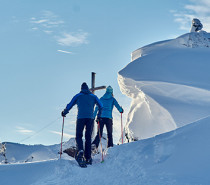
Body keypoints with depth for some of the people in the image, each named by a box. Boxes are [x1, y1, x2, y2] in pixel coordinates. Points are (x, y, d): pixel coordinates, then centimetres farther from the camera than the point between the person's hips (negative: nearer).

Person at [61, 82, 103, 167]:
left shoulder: (78, 96, 15)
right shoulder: (93, 96, 19)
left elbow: (69, 105, 12)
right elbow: (101, 106, 12)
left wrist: (64, 112, 29)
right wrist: (99, 115, 26)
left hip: (81, 117, -2)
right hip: (90, 118, 2)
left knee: (79, 136, 2)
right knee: (88, 137, 8)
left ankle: (80, 150, -29)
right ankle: (88, 158, 3)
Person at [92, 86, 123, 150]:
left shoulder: (101, 98, 12)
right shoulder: (112, 99, 3)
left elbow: (97, 108, 11)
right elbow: (118, 106, -1)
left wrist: (94, 116, 14)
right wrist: (121, 110, 20)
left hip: (100, 117, 3)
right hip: (108, 118, -3)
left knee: (99, 133, 5)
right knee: (110, 134, 9)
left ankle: (94, 144, -16)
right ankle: (110, 146, 4)